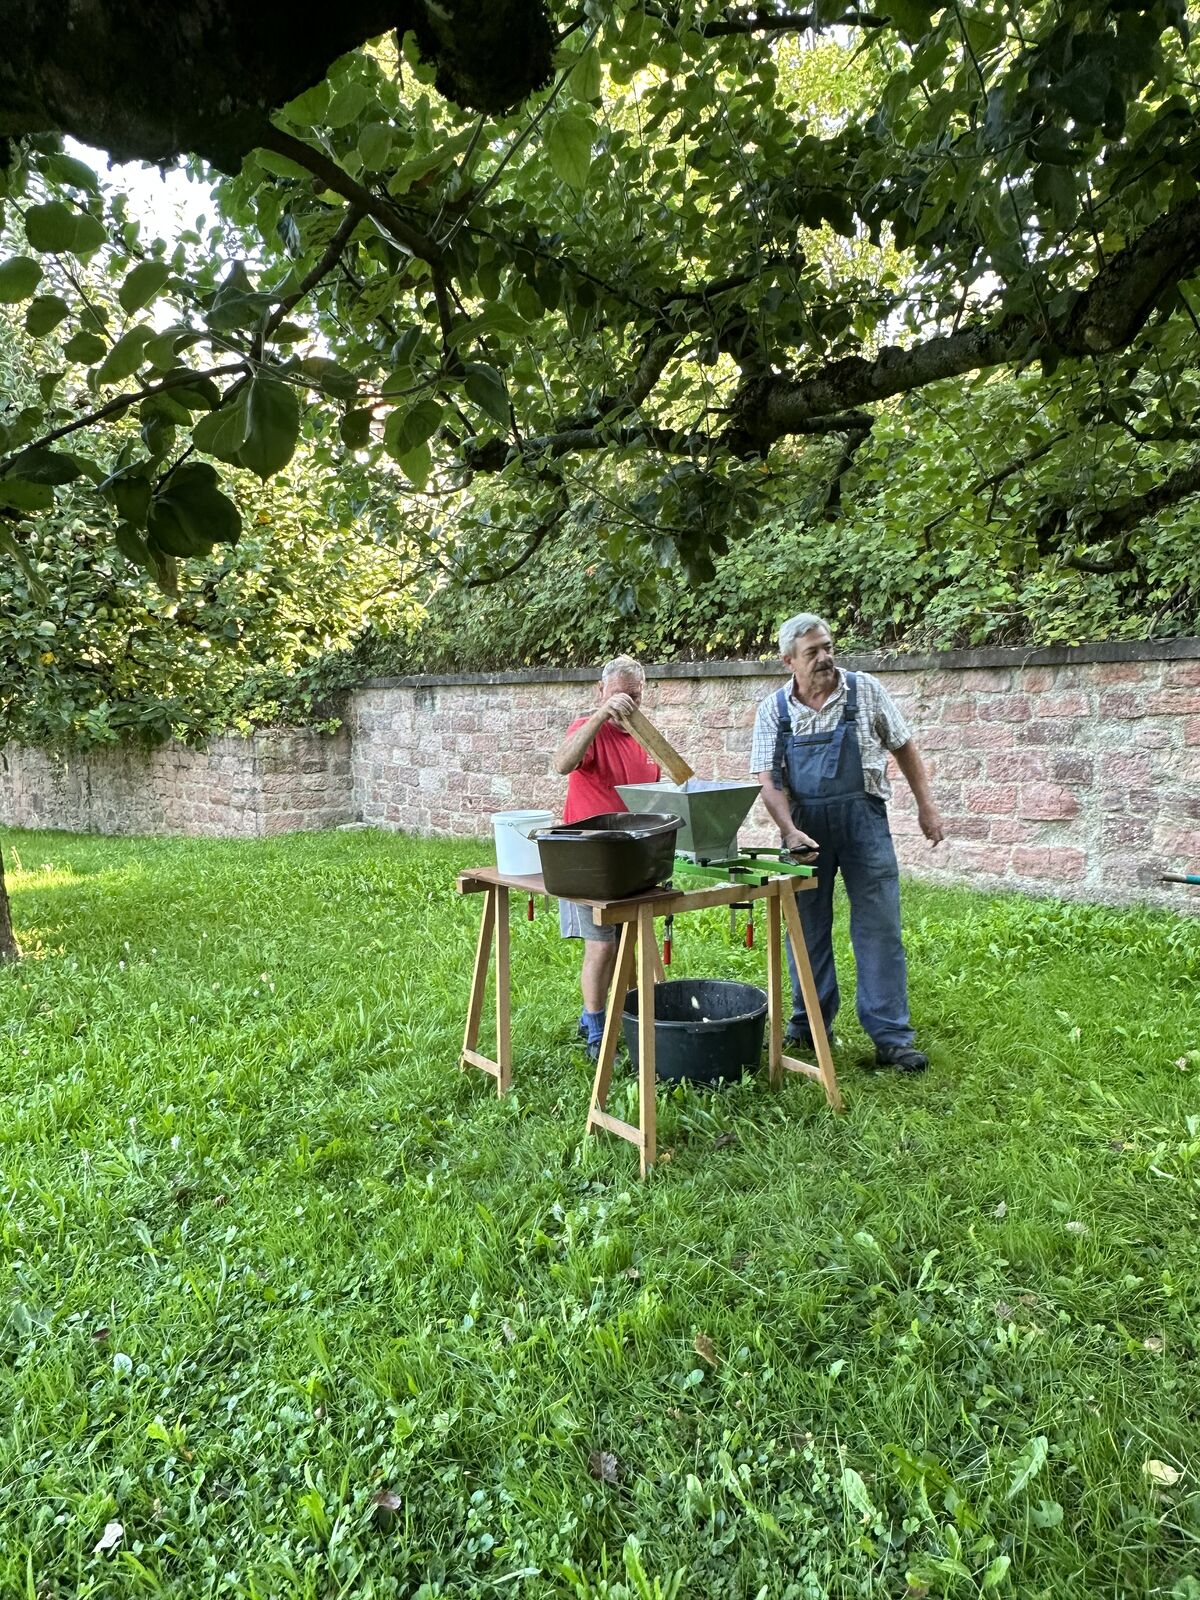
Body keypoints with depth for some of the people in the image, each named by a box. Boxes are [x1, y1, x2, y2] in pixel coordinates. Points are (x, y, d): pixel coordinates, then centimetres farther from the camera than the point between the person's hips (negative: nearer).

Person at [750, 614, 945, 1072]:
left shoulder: (866, 690, -1)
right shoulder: (773, 709, 0)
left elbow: (902, 746, 7)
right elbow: (768, 780, -5)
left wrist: (925, 806, 4)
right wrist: (790, 831, -20)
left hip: (863, 820, -1)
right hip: (804, 826, 2)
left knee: (879, 928, -2)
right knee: (806, 927, 10)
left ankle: (892, 1038, 5)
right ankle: (809, 1025, 25)